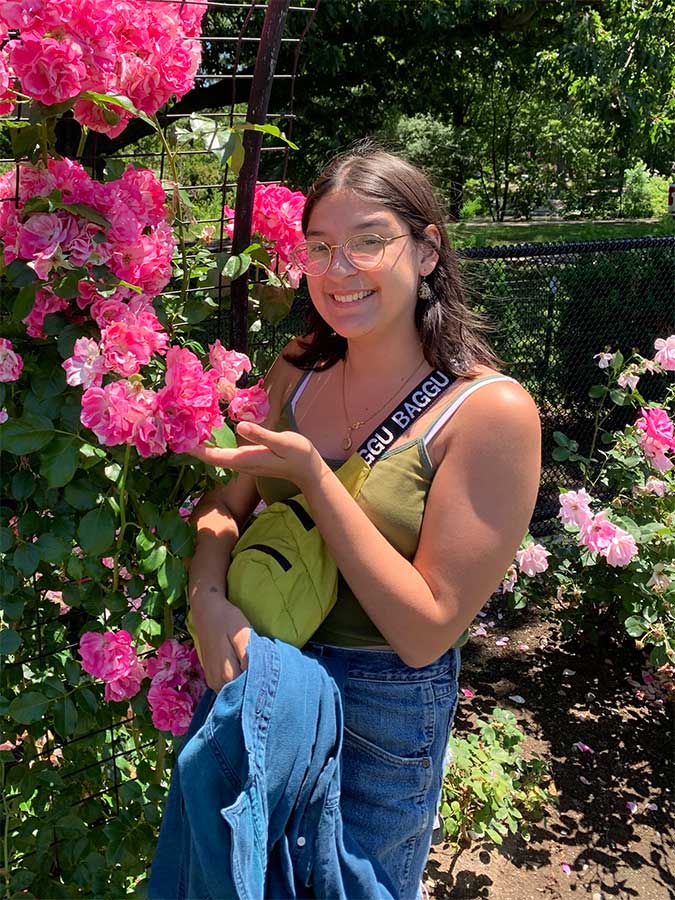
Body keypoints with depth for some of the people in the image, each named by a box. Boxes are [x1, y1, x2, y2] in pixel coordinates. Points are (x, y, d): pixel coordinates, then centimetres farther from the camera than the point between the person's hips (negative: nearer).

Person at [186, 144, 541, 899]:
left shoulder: (492, 410, -21)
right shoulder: (301, 368, -4)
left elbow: (427, 632, -22)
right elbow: (226, 501, 0)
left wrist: (313, 476, -29)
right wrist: (208, 596, -21)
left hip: (383, 712, -5)